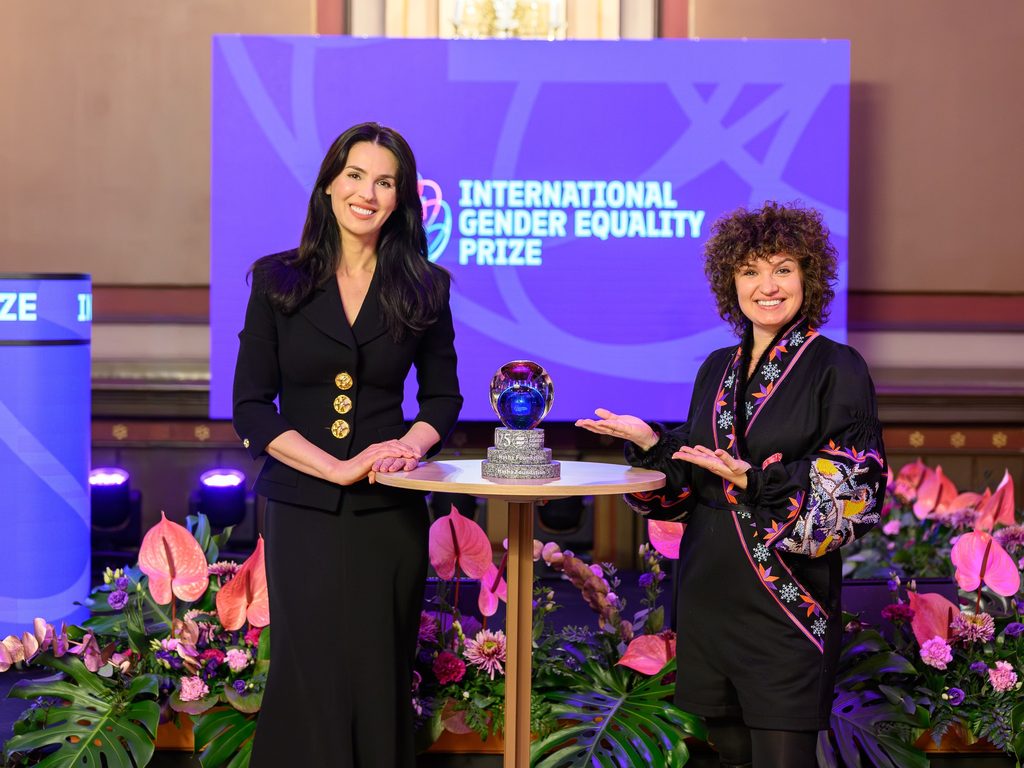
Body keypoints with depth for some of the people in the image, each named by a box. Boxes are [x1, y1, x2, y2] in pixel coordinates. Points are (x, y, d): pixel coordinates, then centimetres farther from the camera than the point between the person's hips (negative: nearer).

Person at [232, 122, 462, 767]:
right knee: (311, 677, 2)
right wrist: (337, 467, -14)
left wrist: (411, 445, -10)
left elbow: (443, 396, 12)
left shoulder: (423, 287, 5)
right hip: (301, 511, -1)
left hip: (390, 514, 1)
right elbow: (251, 406, -2)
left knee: (380, 678, 5)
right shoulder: (278, 279, 1)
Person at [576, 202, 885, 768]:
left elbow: (855, 489, -12)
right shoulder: (718, 370, 12)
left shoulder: (836, 369, -6)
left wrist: (759, 482, -23)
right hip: (708, 592, 6)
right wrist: (649, 441, -1)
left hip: (787, 599, -6)